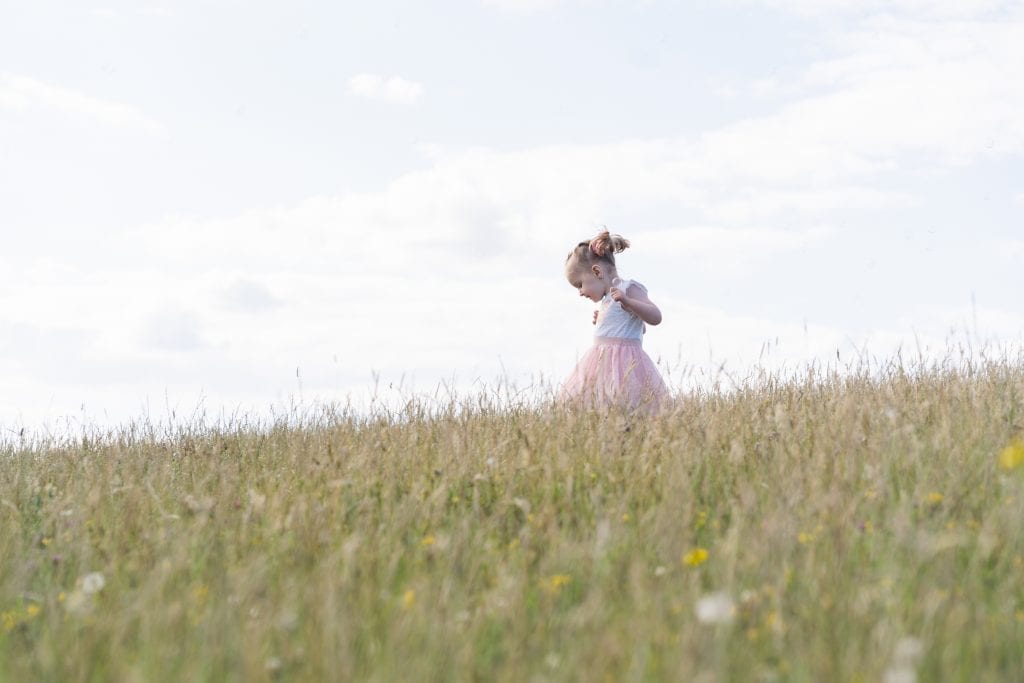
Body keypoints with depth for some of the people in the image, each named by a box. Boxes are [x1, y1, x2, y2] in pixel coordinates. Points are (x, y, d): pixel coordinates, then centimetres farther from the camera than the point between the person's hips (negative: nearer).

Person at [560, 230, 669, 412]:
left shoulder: (629, 289, -3)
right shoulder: (609, 300, 22)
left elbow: (655, 317, -14)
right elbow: (640, 327, 33)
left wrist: (626, 301, -25)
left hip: (623, 365, -8)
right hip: (605, 365, 8)